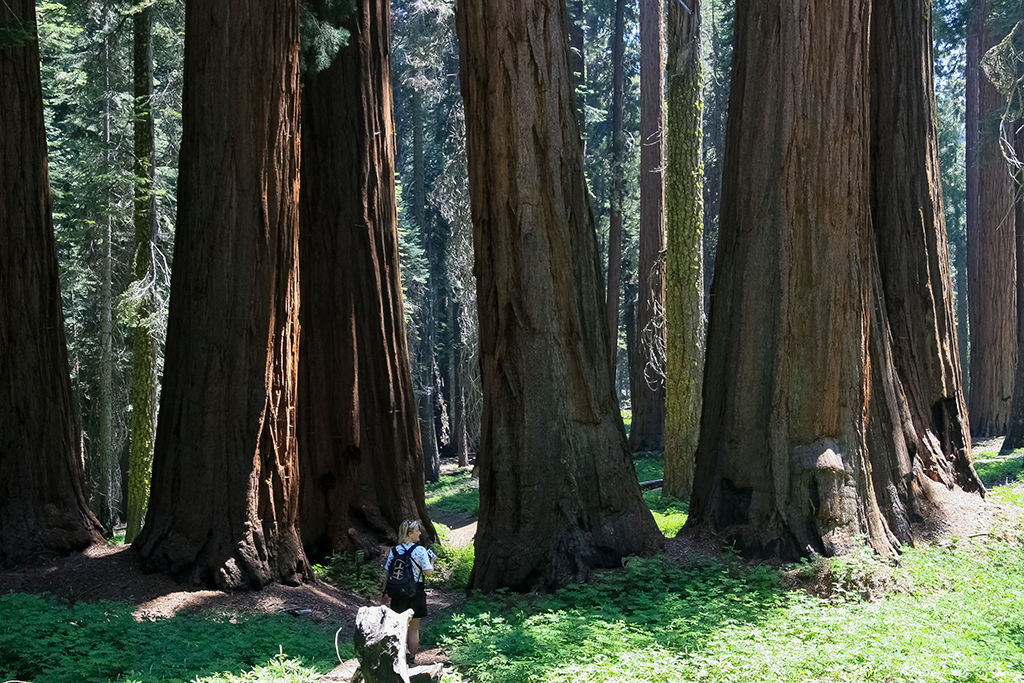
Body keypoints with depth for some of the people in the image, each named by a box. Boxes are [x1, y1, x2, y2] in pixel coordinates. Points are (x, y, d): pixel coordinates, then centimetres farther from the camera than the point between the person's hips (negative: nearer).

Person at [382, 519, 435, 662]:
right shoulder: (420, 551, -12)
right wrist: (432, 560, 8)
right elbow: (428, 572, -11)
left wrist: (386, 593, 11)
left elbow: (387, 572, 2)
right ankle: (412, 657, 18)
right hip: (416, 592, -3)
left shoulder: (394, 550, -1)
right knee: (414, 628, 11)